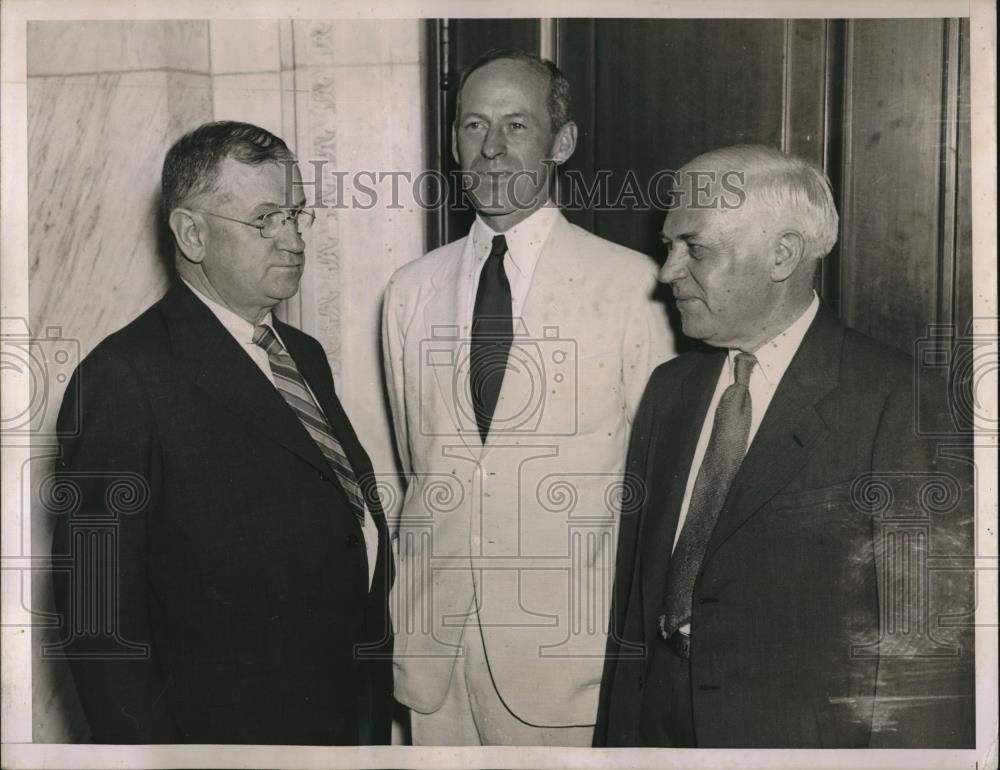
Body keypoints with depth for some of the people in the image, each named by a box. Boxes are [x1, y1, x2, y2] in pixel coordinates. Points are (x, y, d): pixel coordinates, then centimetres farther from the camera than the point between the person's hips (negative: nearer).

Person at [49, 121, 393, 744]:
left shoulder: (305, 354, 10)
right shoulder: (127, 377, -15)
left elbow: (355, 519, 11)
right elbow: (98, 609, -16)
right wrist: (149, 746, -17)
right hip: (237, 725, -7)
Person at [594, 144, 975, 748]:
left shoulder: (895, 403, -14)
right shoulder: (669, 391, 6)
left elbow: (928, 636, -14)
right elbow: (634, 590, 7)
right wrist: (617, 736, 5)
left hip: (805, 737, -5)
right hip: (660, 726, 5)